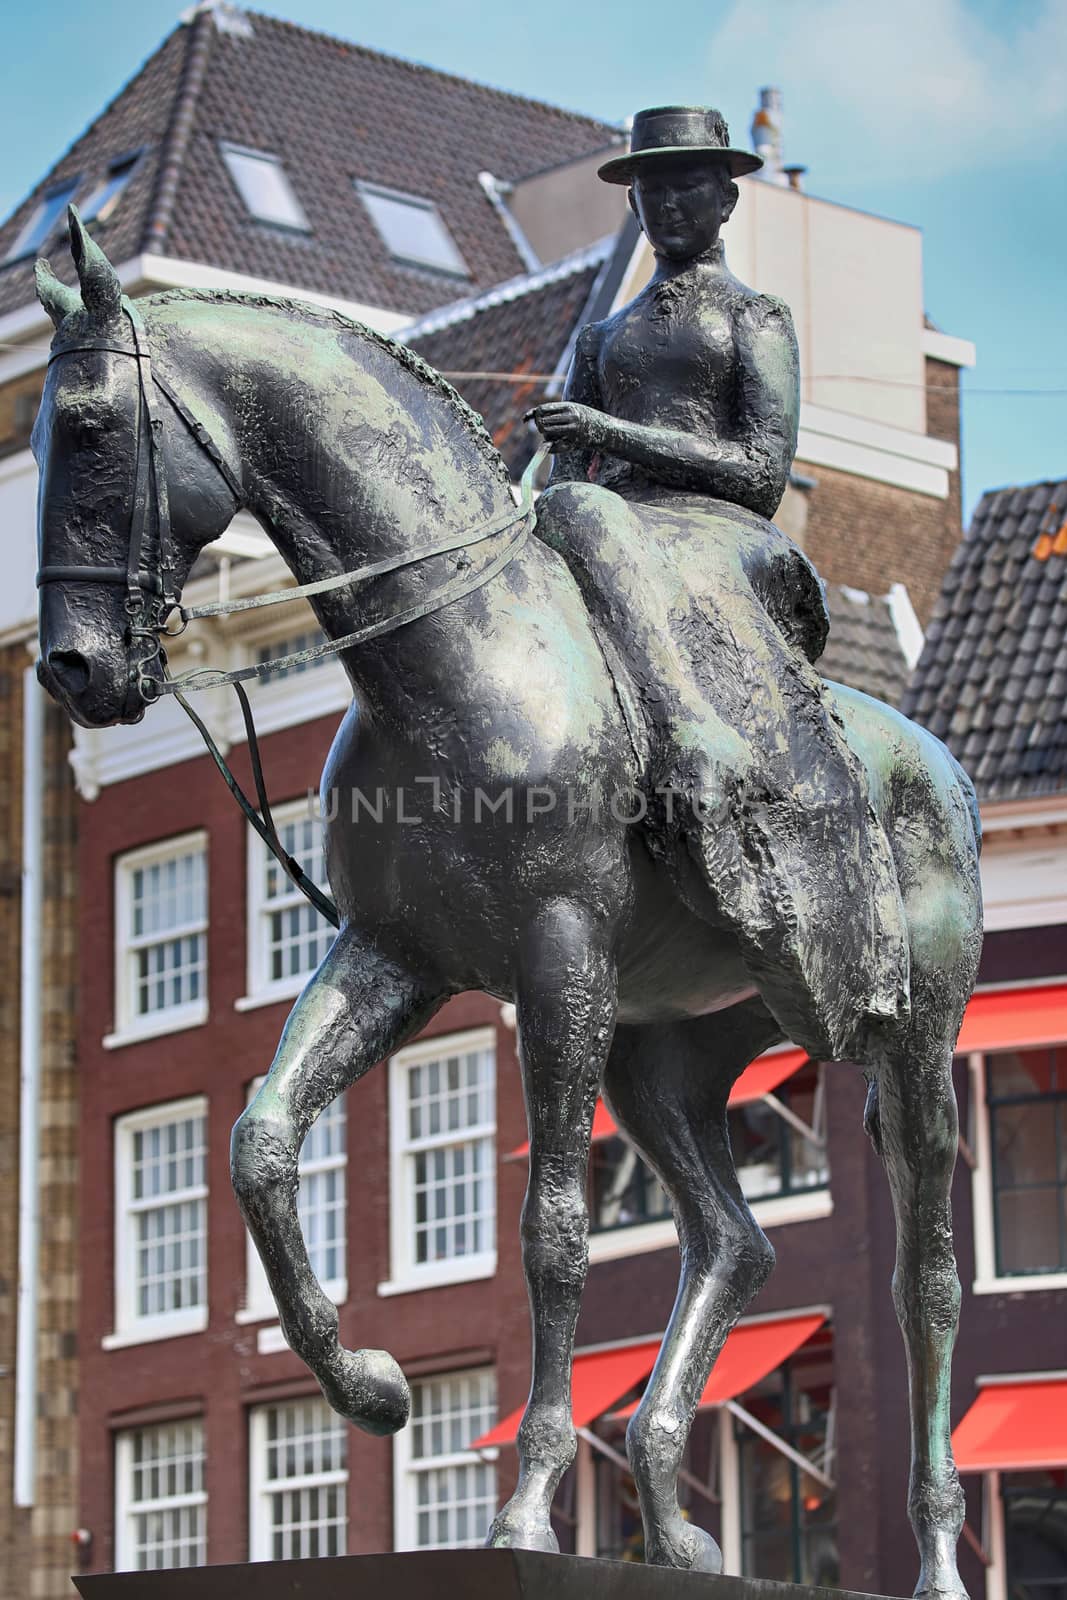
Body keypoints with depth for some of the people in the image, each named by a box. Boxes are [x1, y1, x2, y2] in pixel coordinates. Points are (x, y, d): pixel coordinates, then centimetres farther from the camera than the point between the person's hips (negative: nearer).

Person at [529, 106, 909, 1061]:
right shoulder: (604, 338, 29)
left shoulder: (757, 321, 13)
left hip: (721, 540, -5)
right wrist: (566, 494, -2)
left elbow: (765, 470, 0)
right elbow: (568, 470, 23)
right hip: (615, 534, 5)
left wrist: (616, 432, -8)